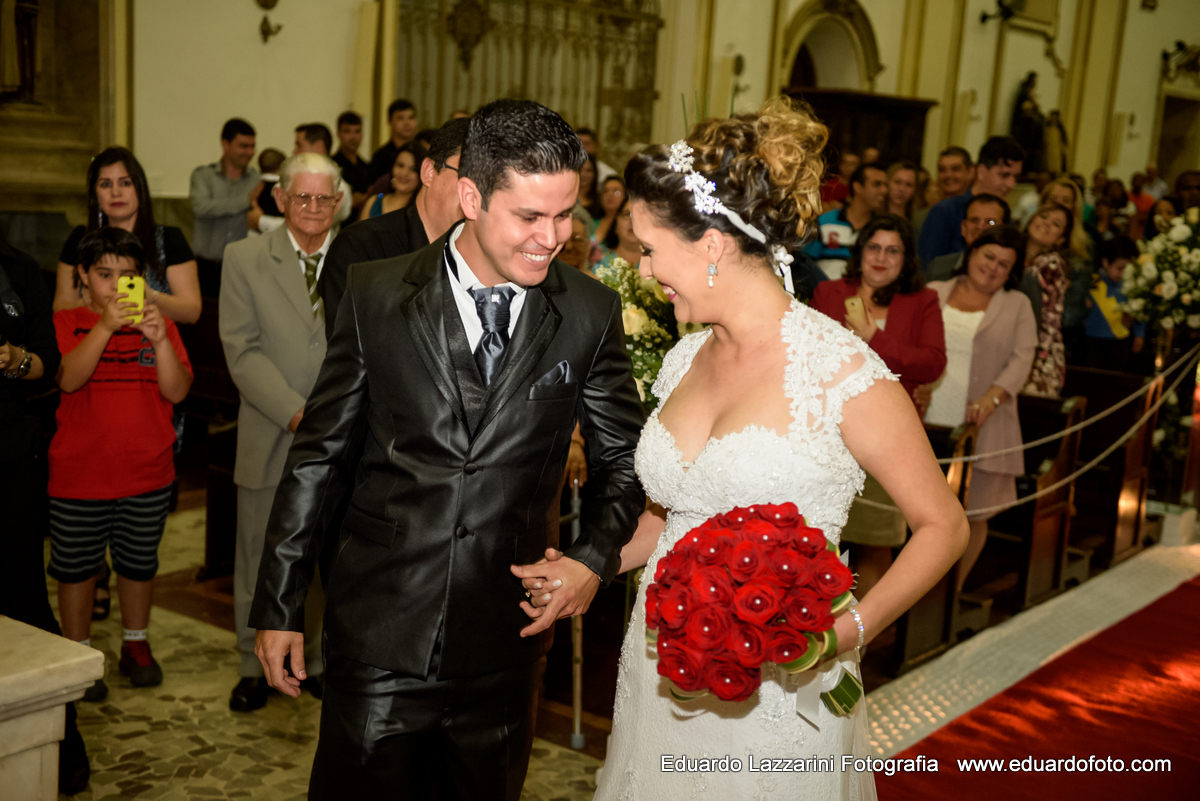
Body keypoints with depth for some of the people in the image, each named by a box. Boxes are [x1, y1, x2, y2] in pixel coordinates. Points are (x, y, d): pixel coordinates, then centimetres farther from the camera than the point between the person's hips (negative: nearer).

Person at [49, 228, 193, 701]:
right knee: (76, 566, 8)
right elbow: (69, 379, -22)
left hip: (147, 473, 2)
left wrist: (159, 339, -25)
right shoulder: (66, 323, -3)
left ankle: (136, 645, 33)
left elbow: (177, 391, -10)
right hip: (79, 473, -2)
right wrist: (105, 327, -32)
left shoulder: (157, 324, 2)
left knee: (139, 563, 15)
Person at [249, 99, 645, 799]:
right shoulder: (377, 295, -5)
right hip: (380, 634, -1)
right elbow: (320, 455, 1)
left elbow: (623, 459, 8)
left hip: (507, 641, 1)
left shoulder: (590, 312, -3)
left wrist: (596, 558, -10)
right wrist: (280, 605, 3)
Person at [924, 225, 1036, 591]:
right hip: (927, 424, 1)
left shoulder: (1017, 305, 9)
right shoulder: (934, 293, 13)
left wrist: (992, 397, -20)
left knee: (973, 515, 3)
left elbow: (1022, 358, -3)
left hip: (979, 429, 0)